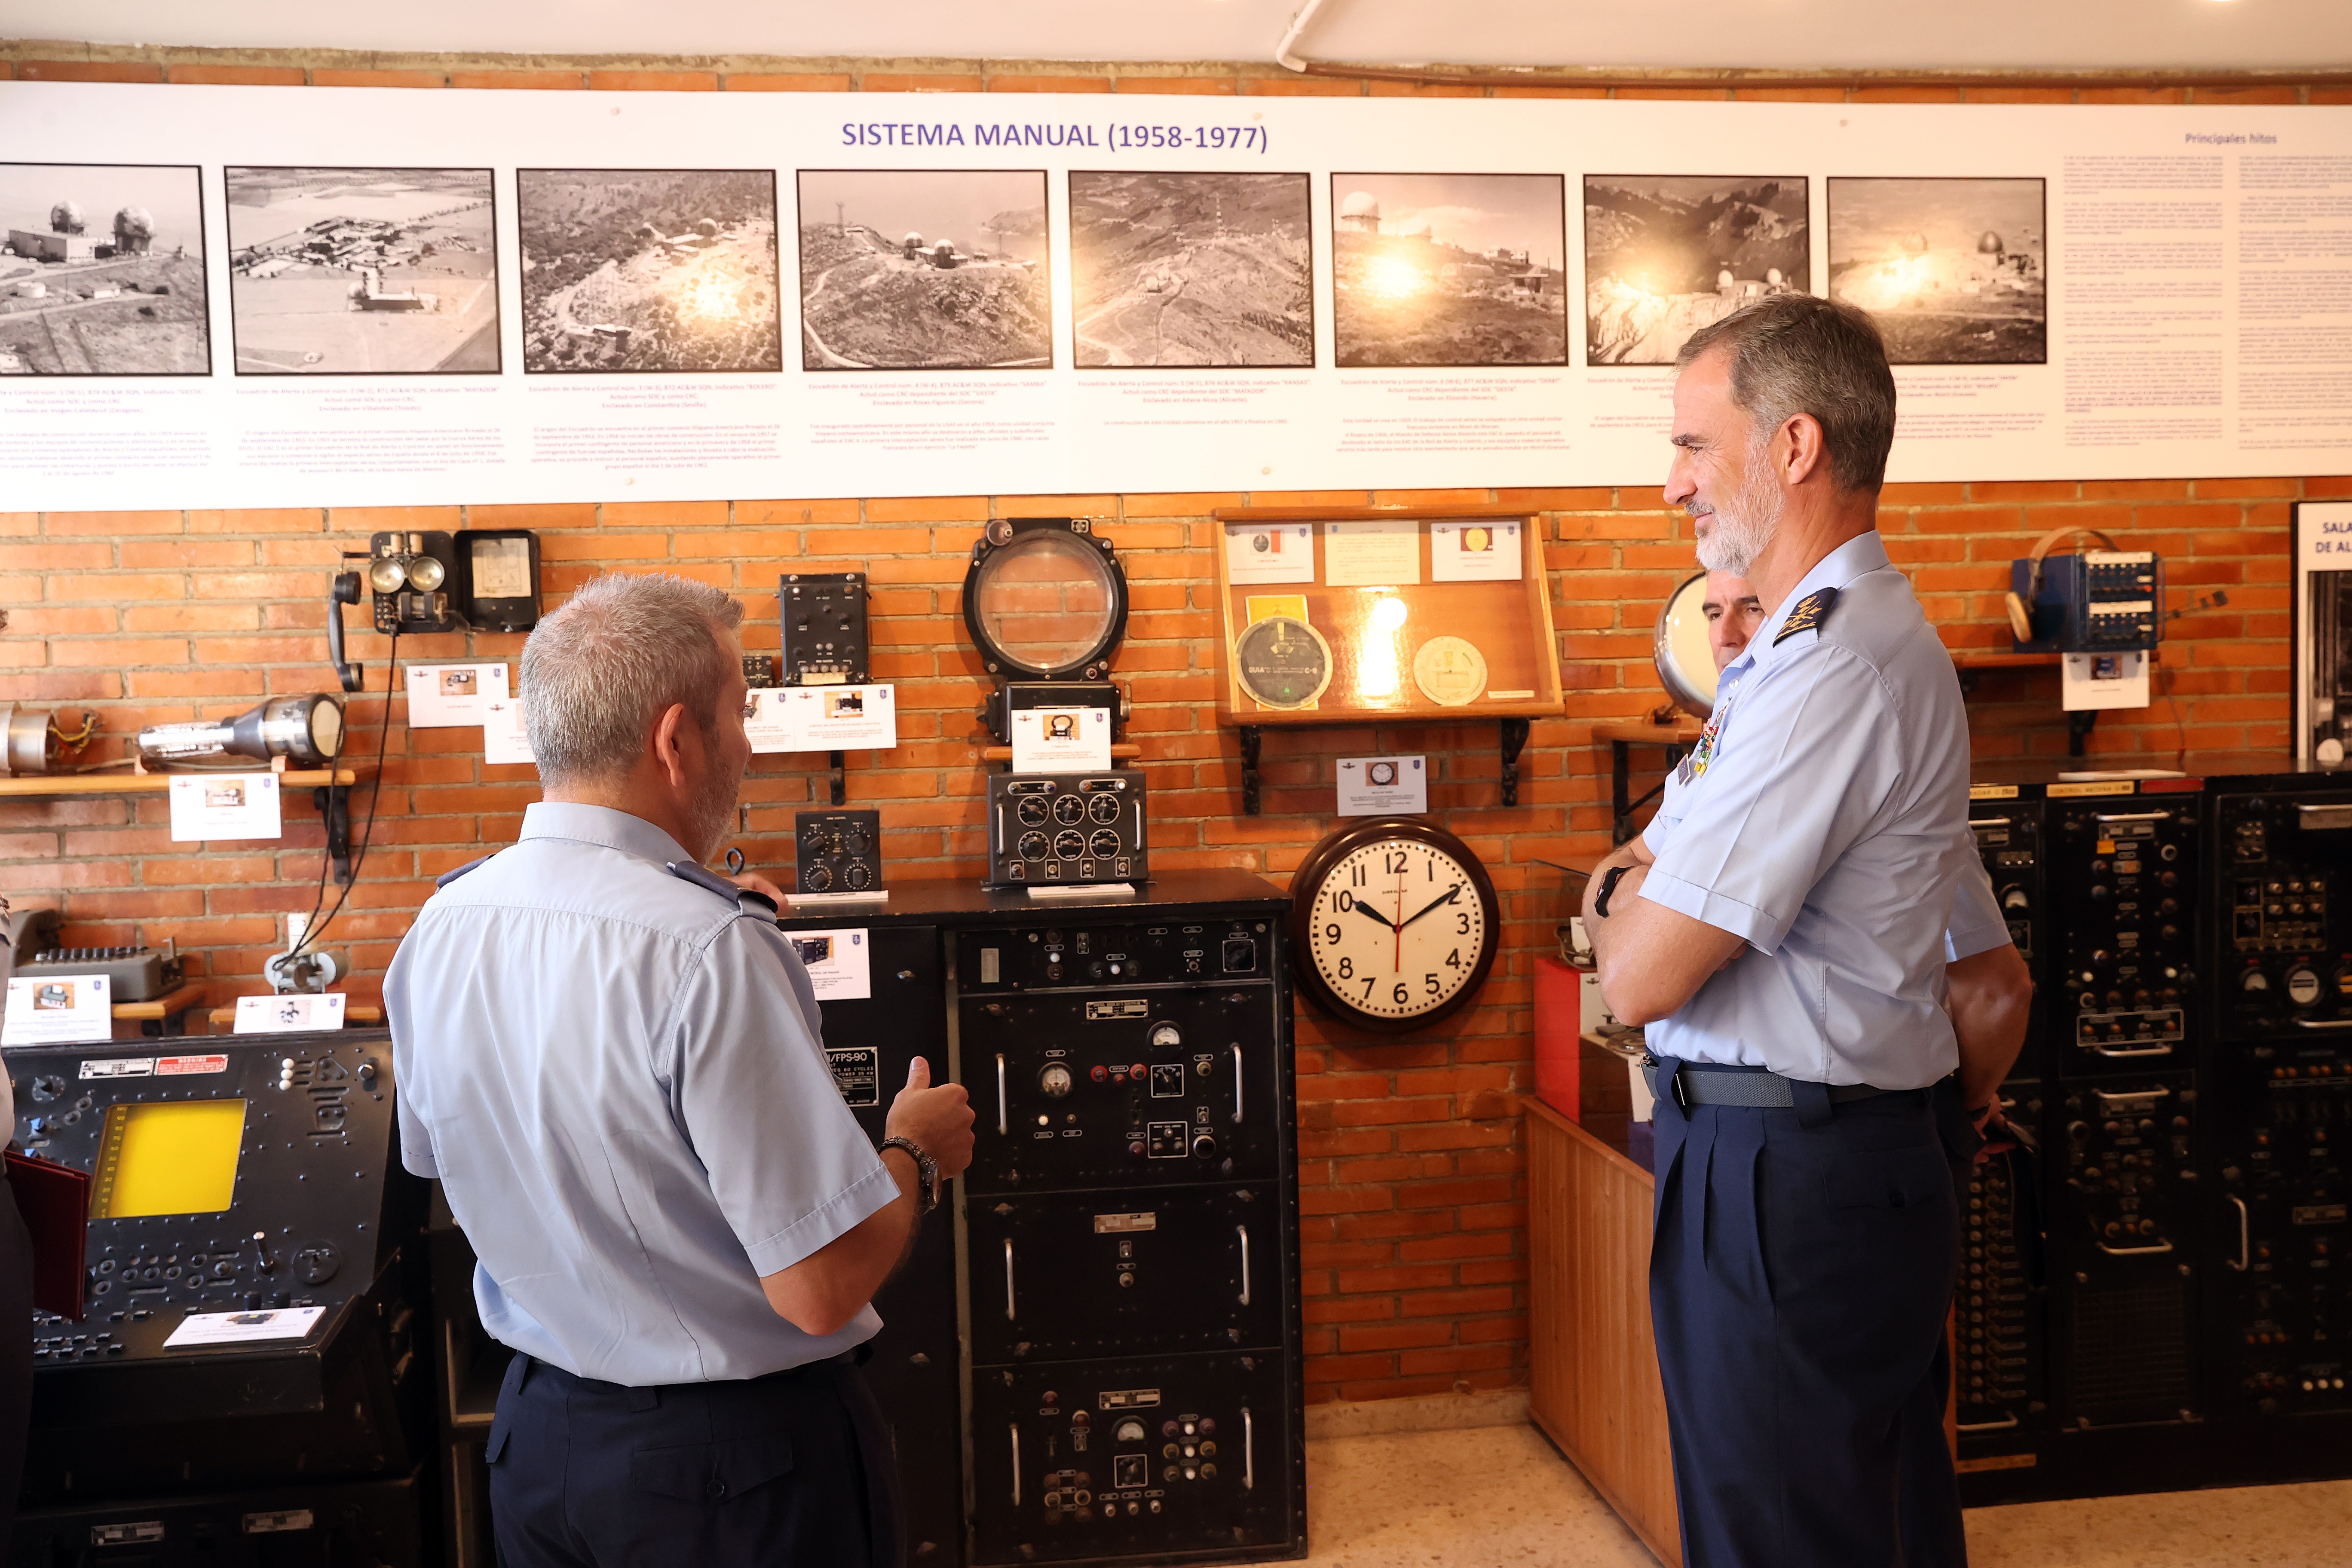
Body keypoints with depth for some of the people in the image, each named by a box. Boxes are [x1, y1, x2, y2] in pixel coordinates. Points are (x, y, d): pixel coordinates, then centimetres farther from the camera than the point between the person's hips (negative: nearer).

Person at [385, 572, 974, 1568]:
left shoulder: (441, 925, -5)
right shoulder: (710, 954, -28)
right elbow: (822, 1288, -27)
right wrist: (917, 1152, -6)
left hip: (537, 1439, 7)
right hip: (739, 1454, -6)